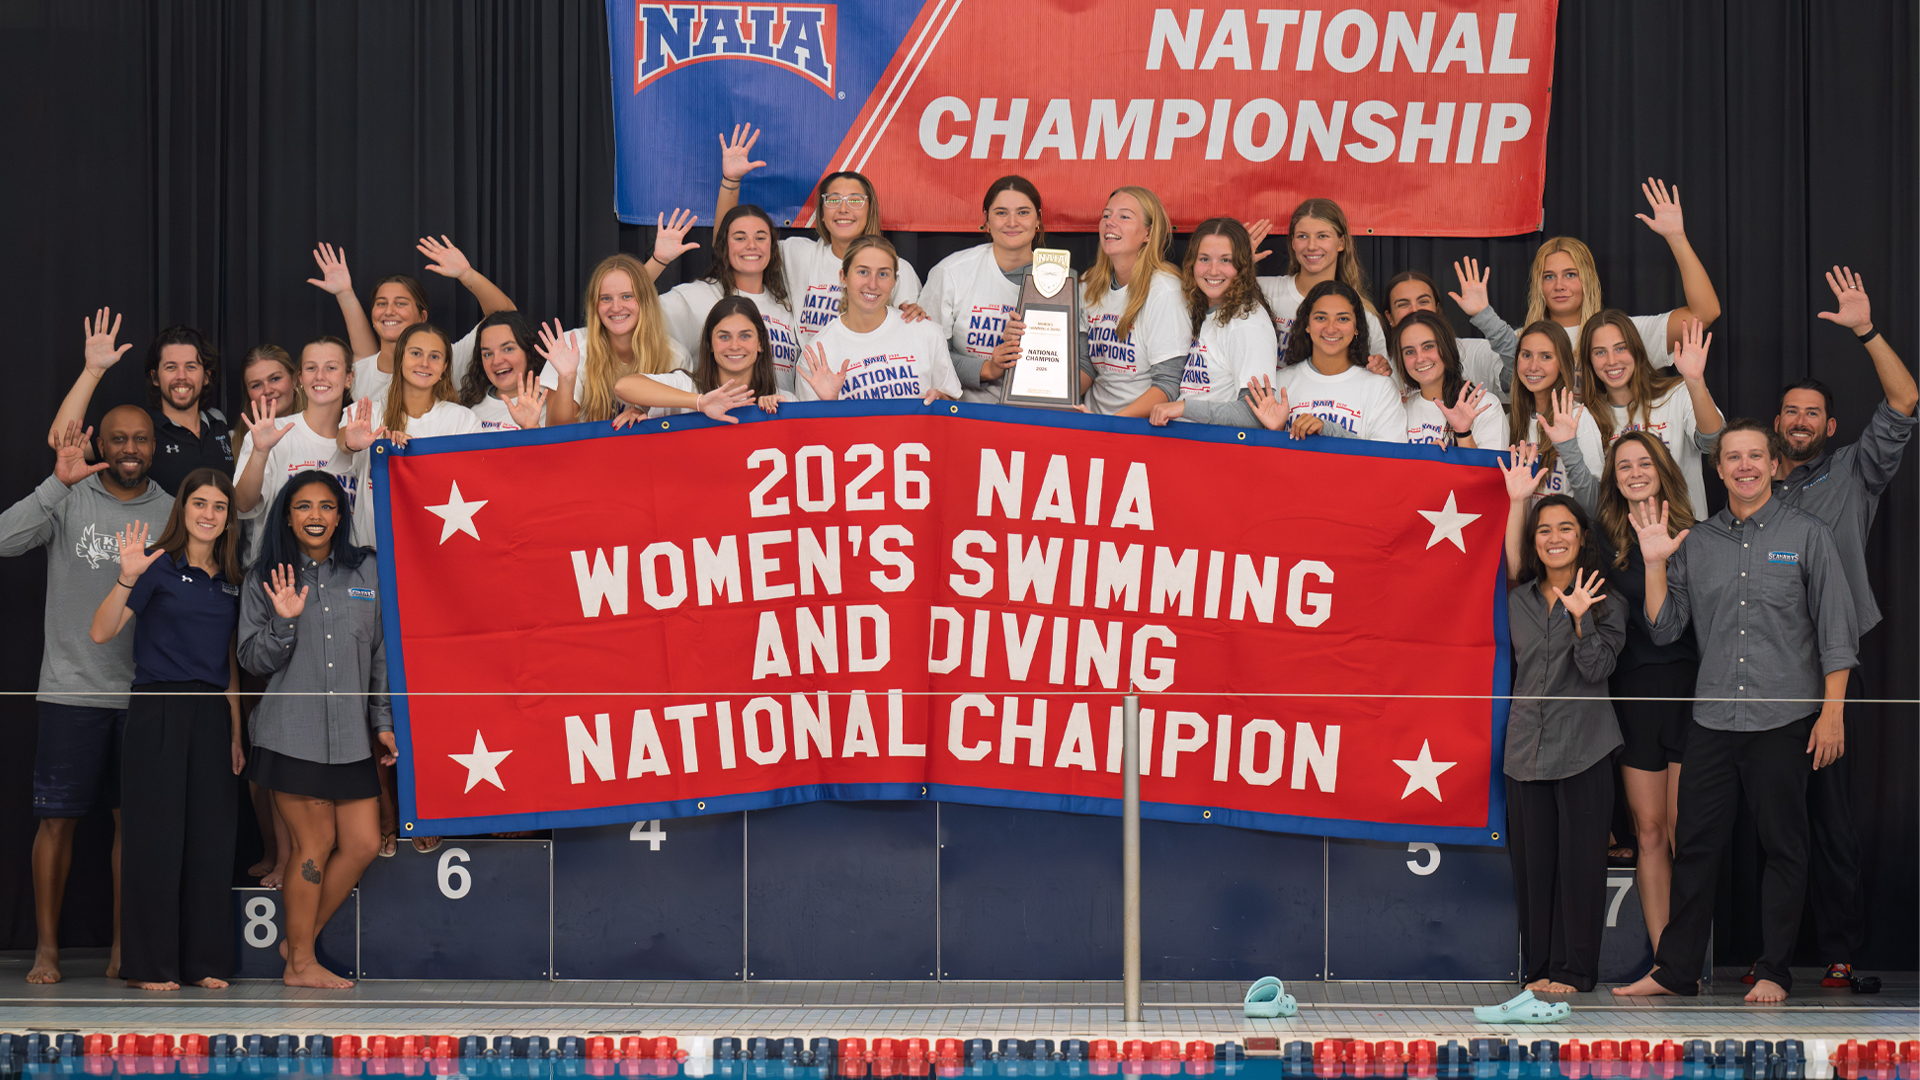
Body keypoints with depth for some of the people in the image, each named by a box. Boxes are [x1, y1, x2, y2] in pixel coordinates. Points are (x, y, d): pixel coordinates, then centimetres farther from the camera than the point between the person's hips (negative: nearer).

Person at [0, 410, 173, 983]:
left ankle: (123, 946, 15)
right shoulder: (68, 500, -1)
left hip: (144, 693, 2)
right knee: (58, 818, 1)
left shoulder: (170, 512, 7)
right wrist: (59, 483, -22)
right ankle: (47, 947, 10)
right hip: (72, 688, -2)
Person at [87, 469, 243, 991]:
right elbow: (101, 633, -14)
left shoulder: (229, 581, 13)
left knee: (211, 837, 5)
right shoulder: (159, 566, -4)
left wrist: (235, 733, 15)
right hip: (158, 712, -5)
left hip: (212, 715, 6)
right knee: (156, 835, -4)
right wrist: (127, 578, -28)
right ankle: (148, 964, 2)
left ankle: (204, 962, 11)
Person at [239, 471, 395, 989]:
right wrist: (284, 621, -17)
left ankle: (300, 940, 18)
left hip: (350, 734, 4)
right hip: (293, 733, -4)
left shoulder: (365, 571, 10)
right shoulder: (265, 580, 2)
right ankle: (300, 963, 10)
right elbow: (252, 660, 0)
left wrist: (384, 722, 11)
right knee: (315, 845, -3)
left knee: (363, 844, 0)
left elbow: (381, 653, 14)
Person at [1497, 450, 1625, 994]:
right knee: (1532, 857, 3)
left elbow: (1597, 668, -7)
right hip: (1527, 744, 3)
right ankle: (1538, 966, 11)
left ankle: (1574, 969, 3)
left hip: (1583, 745, -3)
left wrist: (1581, 618, -20)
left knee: (1581, 856, -2)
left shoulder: (1604, 602, 0)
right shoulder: (1519, 599, 9)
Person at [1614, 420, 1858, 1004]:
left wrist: (1832, 710, -5)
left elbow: (1837, 629, 1)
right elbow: (1665, 628, 10)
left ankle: (1774, 972, 12)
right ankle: (1675, 968, 12)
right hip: (1712, 717, 3)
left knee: (1782, 846, 3)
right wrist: (1655, 564, -1)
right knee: (1695, 845, 4)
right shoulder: (1695, 543, 11)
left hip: (1784, 718, -3)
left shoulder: (1807, 534, 2)